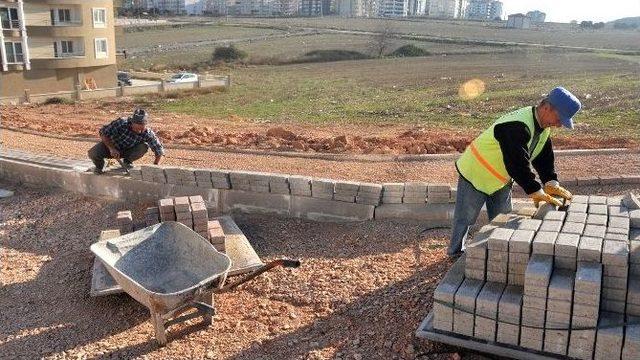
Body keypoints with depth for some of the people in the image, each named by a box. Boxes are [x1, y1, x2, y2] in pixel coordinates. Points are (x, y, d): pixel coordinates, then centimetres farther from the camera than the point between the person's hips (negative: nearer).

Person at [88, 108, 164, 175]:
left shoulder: (147, 134, -27)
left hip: (127, 151, 2)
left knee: (144, 146, -26)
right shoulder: (121, 123, -32)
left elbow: (159, 150, -20)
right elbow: (103, 133, -22)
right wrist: (111, 148, -35)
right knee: (93, 153, -30)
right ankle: (99, 166, 6)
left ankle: (127, 161, 0)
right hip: (110, 145, -2)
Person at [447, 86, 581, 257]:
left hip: (501, 179, 9)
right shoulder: (517, 127, -35)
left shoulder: (543, 126, -3)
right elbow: (517, 163, -37)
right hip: (475, 175, -9)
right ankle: (456, 254, 22)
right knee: (465, 219, 5)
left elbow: (544, 156, 1)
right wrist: (535, 191, -32)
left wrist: (551, 182, -12)